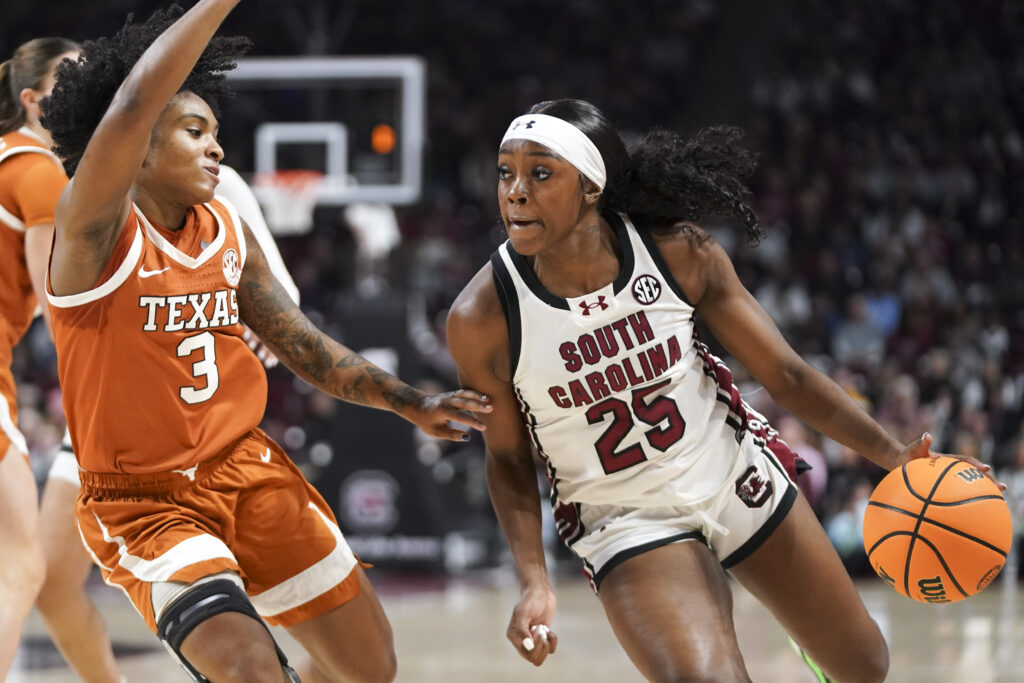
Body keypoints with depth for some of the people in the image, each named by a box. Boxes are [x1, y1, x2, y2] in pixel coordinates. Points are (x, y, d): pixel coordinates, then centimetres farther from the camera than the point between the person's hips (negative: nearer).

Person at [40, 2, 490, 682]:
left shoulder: (228, 230, 5)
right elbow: (133, 105, -33)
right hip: (145, 504, -7)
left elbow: (302, 343, 15)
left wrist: (410, 403, 5)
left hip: (247, 470, 7)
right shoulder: (97, 232, -17)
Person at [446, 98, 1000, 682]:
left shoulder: (679, 251, -16)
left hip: (741, 479, 3)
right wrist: (535, 583, -17)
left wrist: (894, 455, -16)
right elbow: (509, 459, -4)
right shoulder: (481, 320, -19)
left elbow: (786, 375, -7)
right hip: (628, 522, -3)